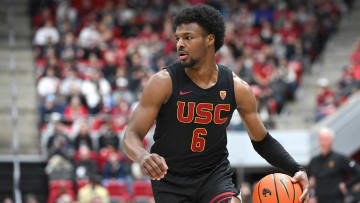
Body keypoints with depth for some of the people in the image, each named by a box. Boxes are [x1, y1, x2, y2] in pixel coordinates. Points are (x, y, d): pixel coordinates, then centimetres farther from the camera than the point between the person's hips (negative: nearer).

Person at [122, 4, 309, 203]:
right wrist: (143, 157, -42)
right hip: (170, 178, -1)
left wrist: (297, 170, -10)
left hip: (215, 174, 1)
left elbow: (262, 140, 5)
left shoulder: (237, 88, -7)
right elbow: (131, 136, -17)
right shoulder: (164, 82, -15)